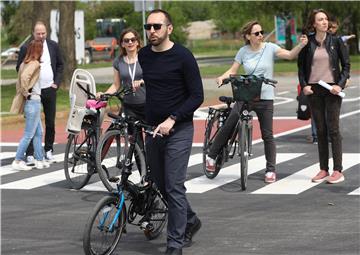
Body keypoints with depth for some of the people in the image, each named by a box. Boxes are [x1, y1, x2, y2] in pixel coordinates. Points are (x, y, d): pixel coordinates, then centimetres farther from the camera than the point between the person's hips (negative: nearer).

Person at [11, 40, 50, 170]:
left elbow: (19, 81, 14)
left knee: (38, 133, 14)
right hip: (33, 101, -9)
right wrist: (26, 92, -19)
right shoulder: (35, 63, -15)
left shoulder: (25, 63, 10)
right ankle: (17, 161, 0)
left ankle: (39, 160, 19)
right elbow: (24, 77, -30)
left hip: (33, 102, 9)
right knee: (29, 134, -3)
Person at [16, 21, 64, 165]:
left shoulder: (53, 46, 5)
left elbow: (60, 65, 13)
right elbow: (19, 68, 1)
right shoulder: (26, 48, -4)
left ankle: (48, 150, 21)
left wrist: (57, 82, 4)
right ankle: (30, 154, -1)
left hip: (50, 89, 3)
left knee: (50, 122, 8)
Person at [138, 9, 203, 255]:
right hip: (153, 129, 6)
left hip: (178, 130, -6)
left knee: (174, 187, -8)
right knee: (161, 184, 13)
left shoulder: (183, 56, -10)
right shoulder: (143, 56, 6)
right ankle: (190, 220, 35)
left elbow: (197, 96, -11)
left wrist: (172, 119, -19)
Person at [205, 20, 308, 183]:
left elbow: (290, 55, -14)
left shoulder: (270, 48, -3)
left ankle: (270, 170, 10)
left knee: (267, 135, 1)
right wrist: (222, 77, -15)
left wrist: (301, 45, -32)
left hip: (265, 98, -1)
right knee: (228, 127, -1)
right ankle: (211, 156, 16)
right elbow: (233, 70, 5)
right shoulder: (243, 51, 3)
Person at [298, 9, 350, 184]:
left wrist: (340, 84, -9)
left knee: (333, 129, -4)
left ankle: (338, 171, -1)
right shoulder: (307, 43, 3)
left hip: (332, 89, -2)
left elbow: (346, 65, 3)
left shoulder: (336, 41, 0)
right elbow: (301, 66, 11)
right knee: (320, 130, 6)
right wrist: (304, 85, -2)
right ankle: (323, 169, 12)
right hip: (313, 90, 2)